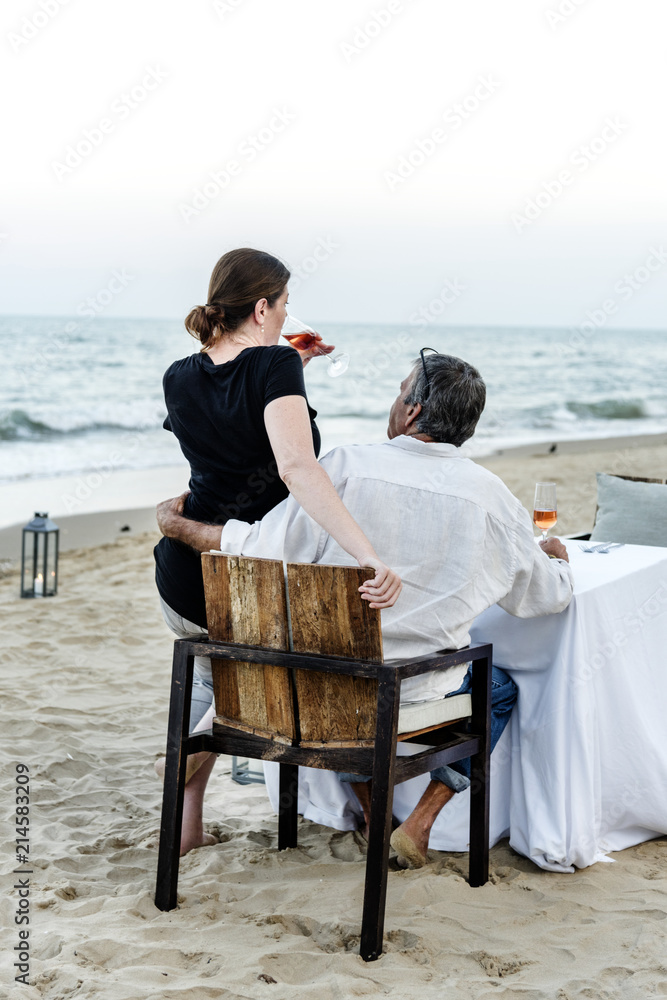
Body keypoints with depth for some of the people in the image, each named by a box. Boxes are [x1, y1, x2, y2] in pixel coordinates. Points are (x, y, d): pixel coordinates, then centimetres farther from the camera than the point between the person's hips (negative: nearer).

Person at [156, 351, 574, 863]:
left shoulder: (347, 466, -11)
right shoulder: (488, 494, -8)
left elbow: (262, 547, -8)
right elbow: (548, 595, 5)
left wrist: (176, 525, 7)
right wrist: (556, 555, 29)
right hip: (420, 688, -1)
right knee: (503, 688, 30)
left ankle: (374, 815, 36)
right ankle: (419, 824, 16)